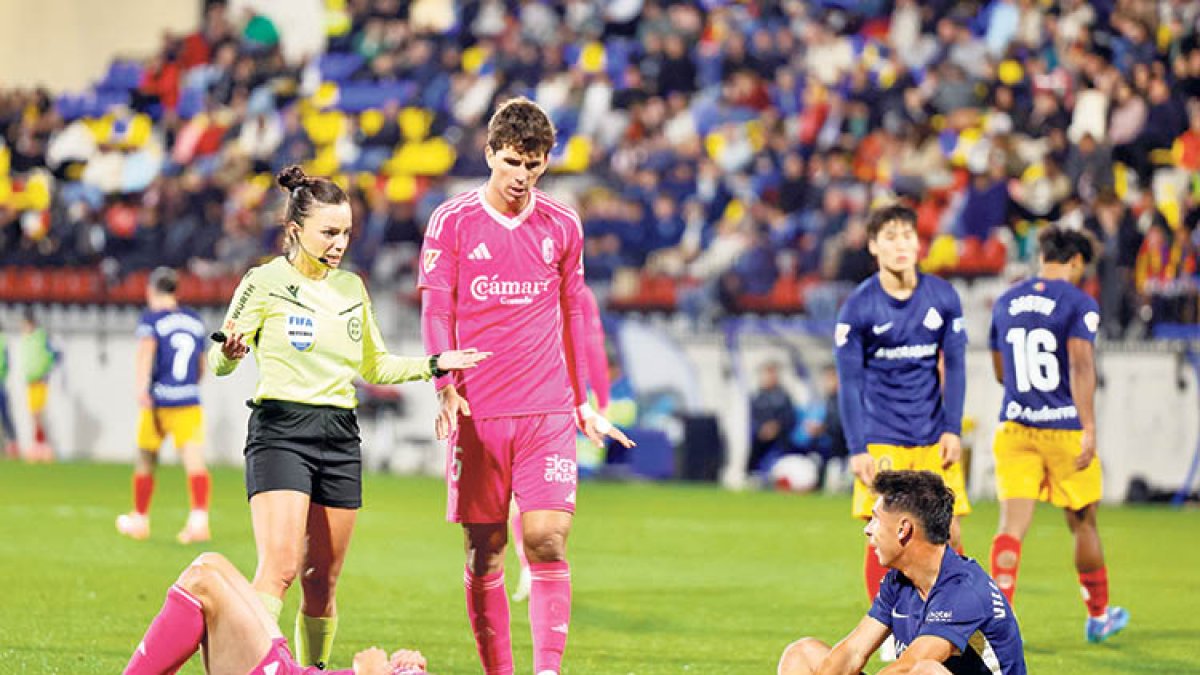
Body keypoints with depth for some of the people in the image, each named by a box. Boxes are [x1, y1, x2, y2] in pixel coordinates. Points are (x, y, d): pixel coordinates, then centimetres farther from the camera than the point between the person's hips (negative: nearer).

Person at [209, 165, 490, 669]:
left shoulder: (351, 287, 14)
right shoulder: (265, 282, -2)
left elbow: (373, 367, 25)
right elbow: (220, 363, -4)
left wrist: (433, 365, 13)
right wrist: (229, 352, -27)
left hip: (340, 438, 5)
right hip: (281, 431, -5)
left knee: (321, 582, 6)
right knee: (278, 570, -21)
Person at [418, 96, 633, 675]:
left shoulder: (562, 226, 9)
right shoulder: (452, 221, 1)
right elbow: (435, 311, -2)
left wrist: (583, 401, 20)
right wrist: (446, 388, -16)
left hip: (547, 411, 1)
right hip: (477, 411, -1)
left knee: (547, 539, -11)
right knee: (484, 551, 3)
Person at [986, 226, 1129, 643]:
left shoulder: (1006, 303, 11)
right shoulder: (1079, 304, -7)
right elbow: (1081, 365, -18)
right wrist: (1089, 429, -21)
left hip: (1016, 428, 4)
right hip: (1065, 428, -4)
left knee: (1012, 525, -4)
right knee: (1083, 524, 13)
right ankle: (1098, 616, 28)